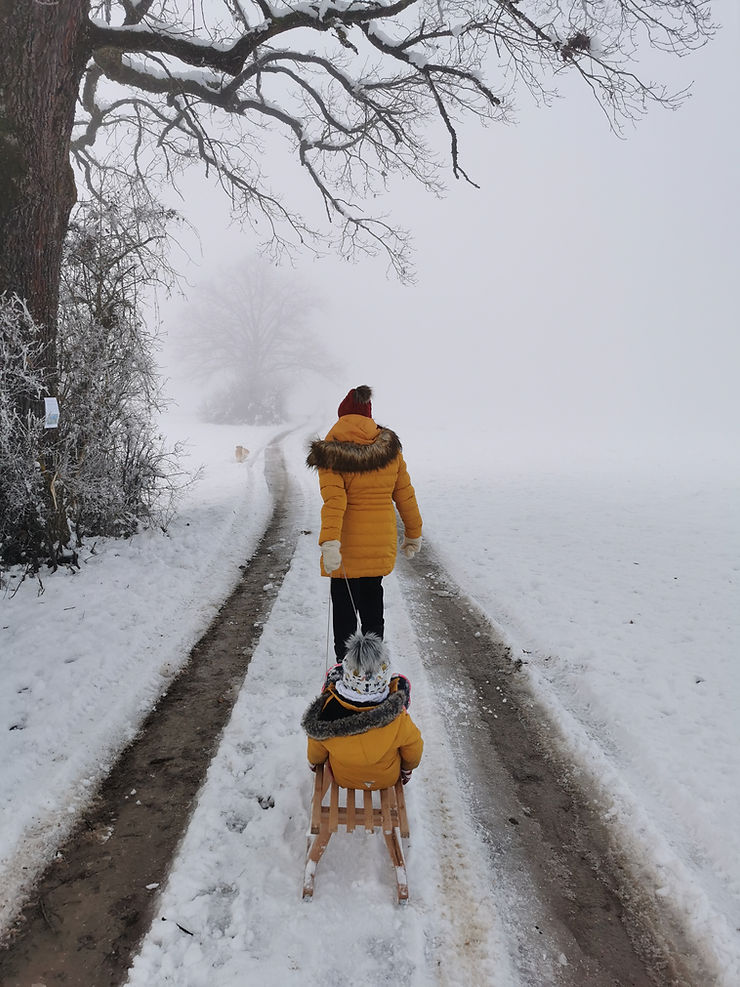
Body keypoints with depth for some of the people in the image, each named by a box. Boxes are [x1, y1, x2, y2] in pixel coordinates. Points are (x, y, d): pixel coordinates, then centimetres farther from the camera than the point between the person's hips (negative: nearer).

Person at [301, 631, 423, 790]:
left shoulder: (329, 711, -37)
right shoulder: (398, 719, -41)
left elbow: (316, 752, -15)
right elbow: (414, 750, -17)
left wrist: (314, 762, 11)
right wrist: (407, 769, 8)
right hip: (388, 779, -1)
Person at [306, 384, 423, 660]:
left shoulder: (331, 451, -9)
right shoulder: (389, 447, 2)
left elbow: (334, 500, -22)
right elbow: (405, 495, 6)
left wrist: (329, 543, -27)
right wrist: (414, 534, 15)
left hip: (347, 544, -4)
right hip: (382, 542, 4)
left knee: (344, 606, 11)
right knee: (372, 602, 20)